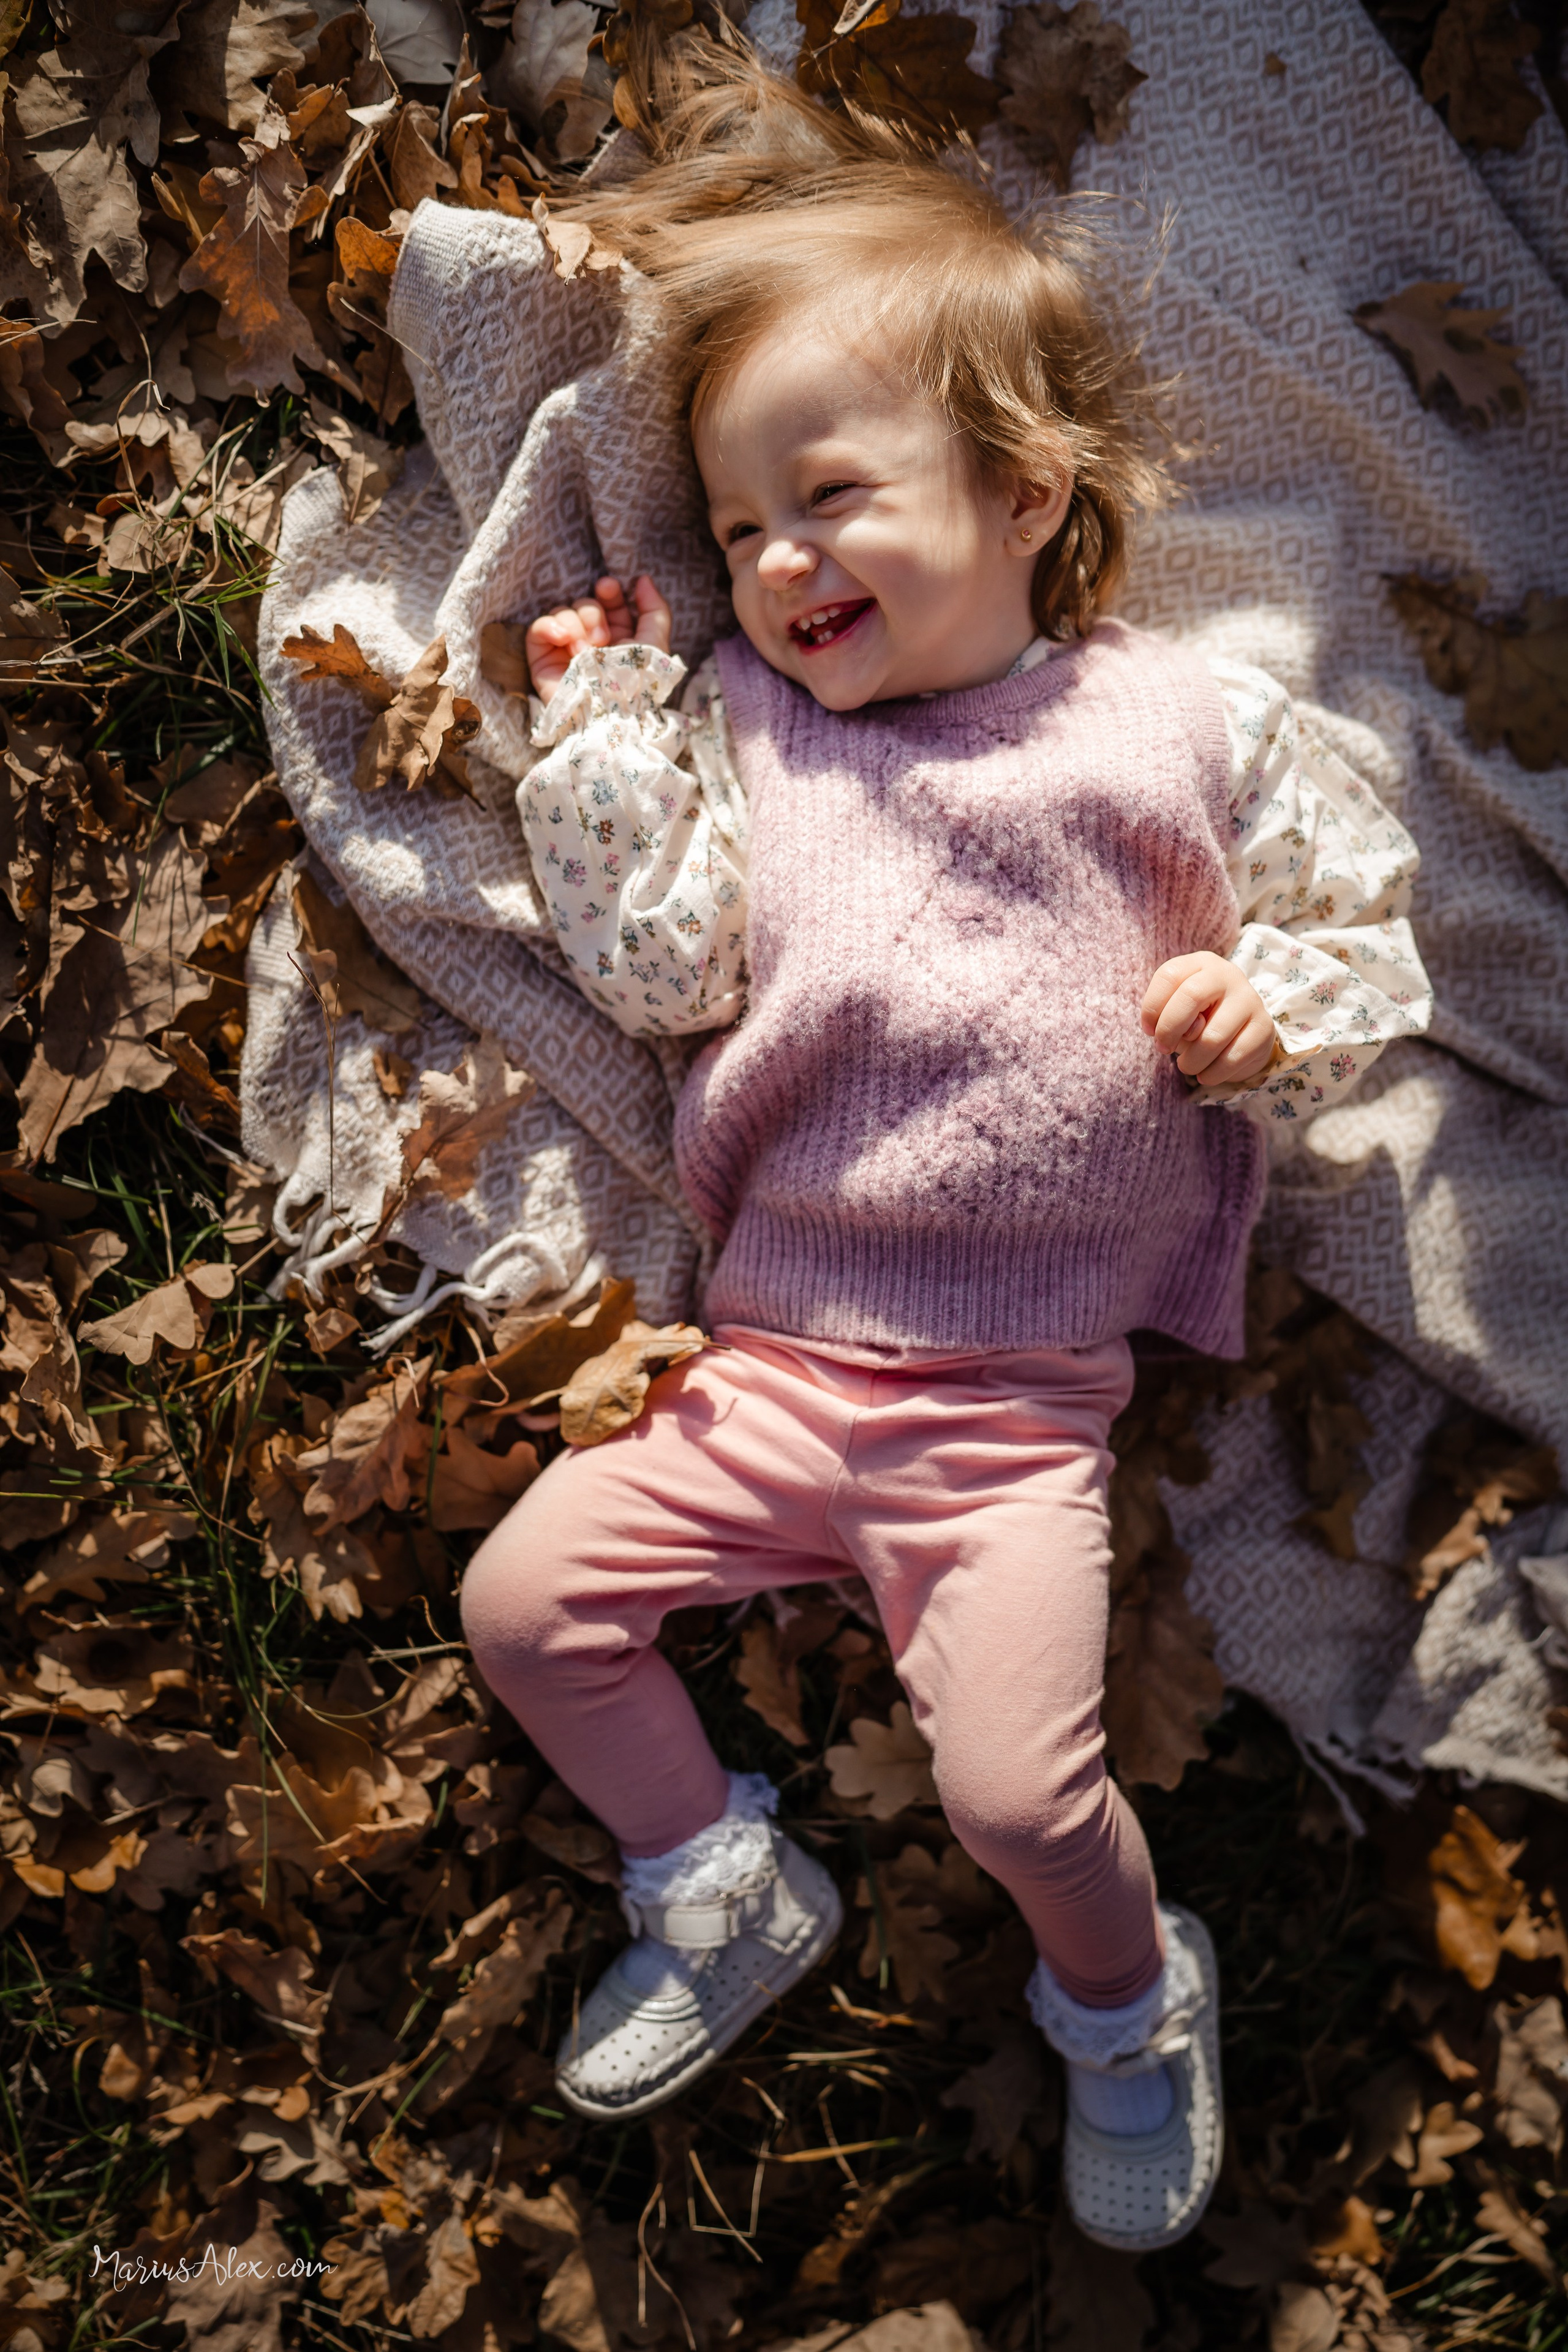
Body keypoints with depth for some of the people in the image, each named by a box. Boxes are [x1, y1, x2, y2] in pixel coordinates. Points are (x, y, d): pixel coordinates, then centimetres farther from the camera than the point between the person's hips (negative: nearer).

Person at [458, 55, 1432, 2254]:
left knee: (1019, 1784, -15)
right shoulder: (746, 723, 7)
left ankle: (1127, 1998, 22)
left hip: (1019, 1408, -4)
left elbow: (1374, 928, 7)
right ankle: (725, 1889, 26)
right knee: (523, 1595, 1)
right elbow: (653, 963, 0)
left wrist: (1280, 1009, -13)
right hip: (769, 1370, 4)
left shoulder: (1191, 724, 0)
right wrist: (599, 727, -3)